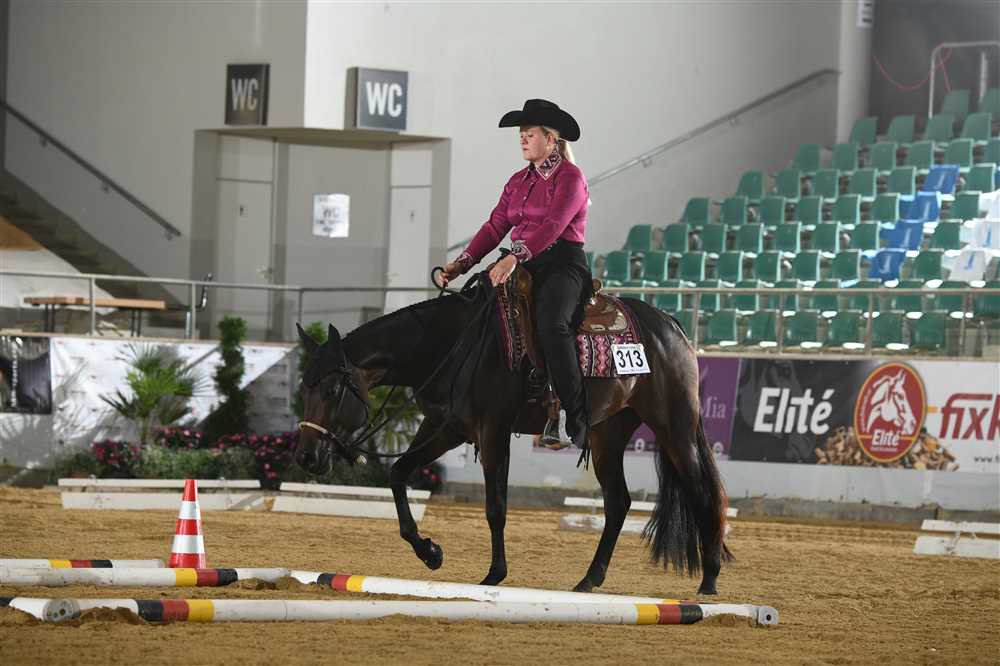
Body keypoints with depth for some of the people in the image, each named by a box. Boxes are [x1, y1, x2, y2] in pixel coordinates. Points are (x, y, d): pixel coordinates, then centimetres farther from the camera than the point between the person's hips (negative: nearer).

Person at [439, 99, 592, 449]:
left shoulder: (570, 177, -5)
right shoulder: (519, 181, 19)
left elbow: (553, 224, -20)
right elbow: (495, 226, 12)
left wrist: (515, 258, -33)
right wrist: (462, 262, -3)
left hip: (563, 265, -8)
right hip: (525, 267, 8)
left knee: (550, 323, -34)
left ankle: (578, 418, -32)